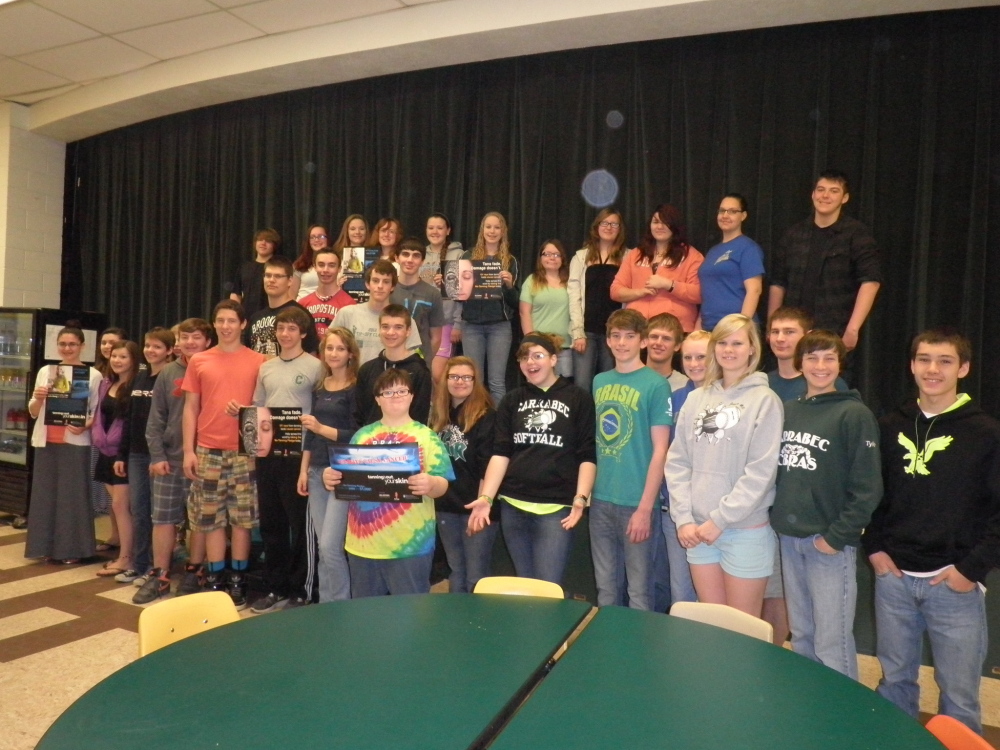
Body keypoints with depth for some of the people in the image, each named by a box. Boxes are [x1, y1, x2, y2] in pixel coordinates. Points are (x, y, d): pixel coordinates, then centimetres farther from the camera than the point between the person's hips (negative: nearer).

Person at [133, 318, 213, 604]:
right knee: (163, 518, 7)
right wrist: (157, 455, -2)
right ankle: (159, 576, 19)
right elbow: (156, 418, 6)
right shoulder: (168, 373, 7)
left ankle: (193, 574, 21)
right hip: (169, 459, 3)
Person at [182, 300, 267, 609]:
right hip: (208, 451, 2)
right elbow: (190, 408, 7)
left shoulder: (259, 361, 1)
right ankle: (215, 580, 17)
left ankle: (238, 579, 15)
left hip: (244, 451, -1)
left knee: (242, 518, 4)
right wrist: (188, 450, 1)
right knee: (211, 518, 6)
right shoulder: (199, 361, 7)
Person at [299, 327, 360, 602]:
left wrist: (322, 429, -19)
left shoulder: (357, 388, -8)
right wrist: (304, 470, 12)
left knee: (330, 545, -8)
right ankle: (326, 604, 23)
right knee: (322, 546, 12)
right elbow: (309, 433, 16)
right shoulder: (319, 387, 13)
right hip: (317, 471, 7)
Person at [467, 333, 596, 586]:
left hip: (557, 507, -3)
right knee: (525, 585, 13)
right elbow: (501, 453, 4)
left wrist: (581, 498, -15)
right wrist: (486, 497, -8)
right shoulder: (512, 401, 11)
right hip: (513, 505, 4)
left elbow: (588, 456, -2)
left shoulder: (578, 399, 2)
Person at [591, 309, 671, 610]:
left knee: (639, 592, 7)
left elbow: (660, 450, -10)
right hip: (600, 500, 5)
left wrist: (645, 507, -13)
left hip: (636, 503, -5)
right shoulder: (599, 382, 9)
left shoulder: (656, 385, -8)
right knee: (606, 588, 16)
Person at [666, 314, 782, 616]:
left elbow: (761, 472, -12)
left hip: (746, 530, -4)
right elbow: (677, 462, 5)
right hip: (698, 528, 4)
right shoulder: (696, 398, 8)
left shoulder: (764, 400, -5)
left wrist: (720, 520, -13)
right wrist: (683, 518, -4)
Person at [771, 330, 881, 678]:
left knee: (832, 645, -2)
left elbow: (867, 488, -11)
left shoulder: (854, 414, -7)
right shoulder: (786, 410, 10)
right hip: (789, 538, 6)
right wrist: (775, 519, 5)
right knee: (801, 636, 16)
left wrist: (837, 536, -14)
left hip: (830, 541, -6)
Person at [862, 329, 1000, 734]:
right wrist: (873, 546, 3)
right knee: (895, 681, 16)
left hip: (955, 584, -3)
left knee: (959, 696, 6)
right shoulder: (890, 427, 5)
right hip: (893, 577, 3)